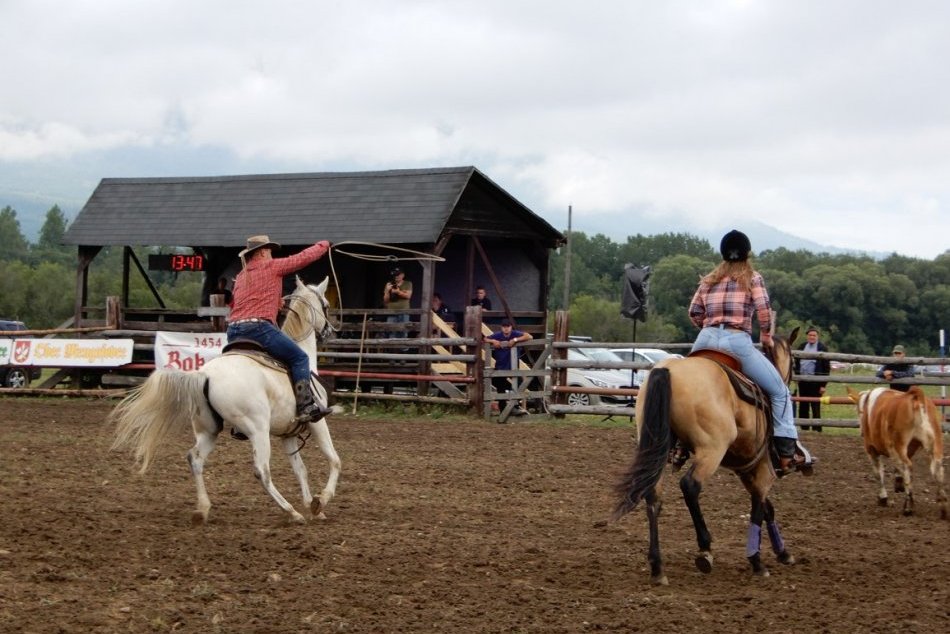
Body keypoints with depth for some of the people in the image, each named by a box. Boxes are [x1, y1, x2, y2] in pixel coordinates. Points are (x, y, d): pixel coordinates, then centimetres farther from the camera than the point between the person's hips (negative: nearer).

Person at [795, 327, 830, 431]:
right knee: (803, 406, 9)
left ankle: (816, 428, 1)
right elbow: (797, 362, 18)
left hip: (815, 382, -5)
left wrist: (823, 384, -9)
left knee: (815, 407, -3)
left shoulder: (823, 348, -4)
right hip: (802, 381, 5)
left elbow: (827, 368, -5)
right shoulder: (802, 347, 11)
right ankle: (804, 427, 15)